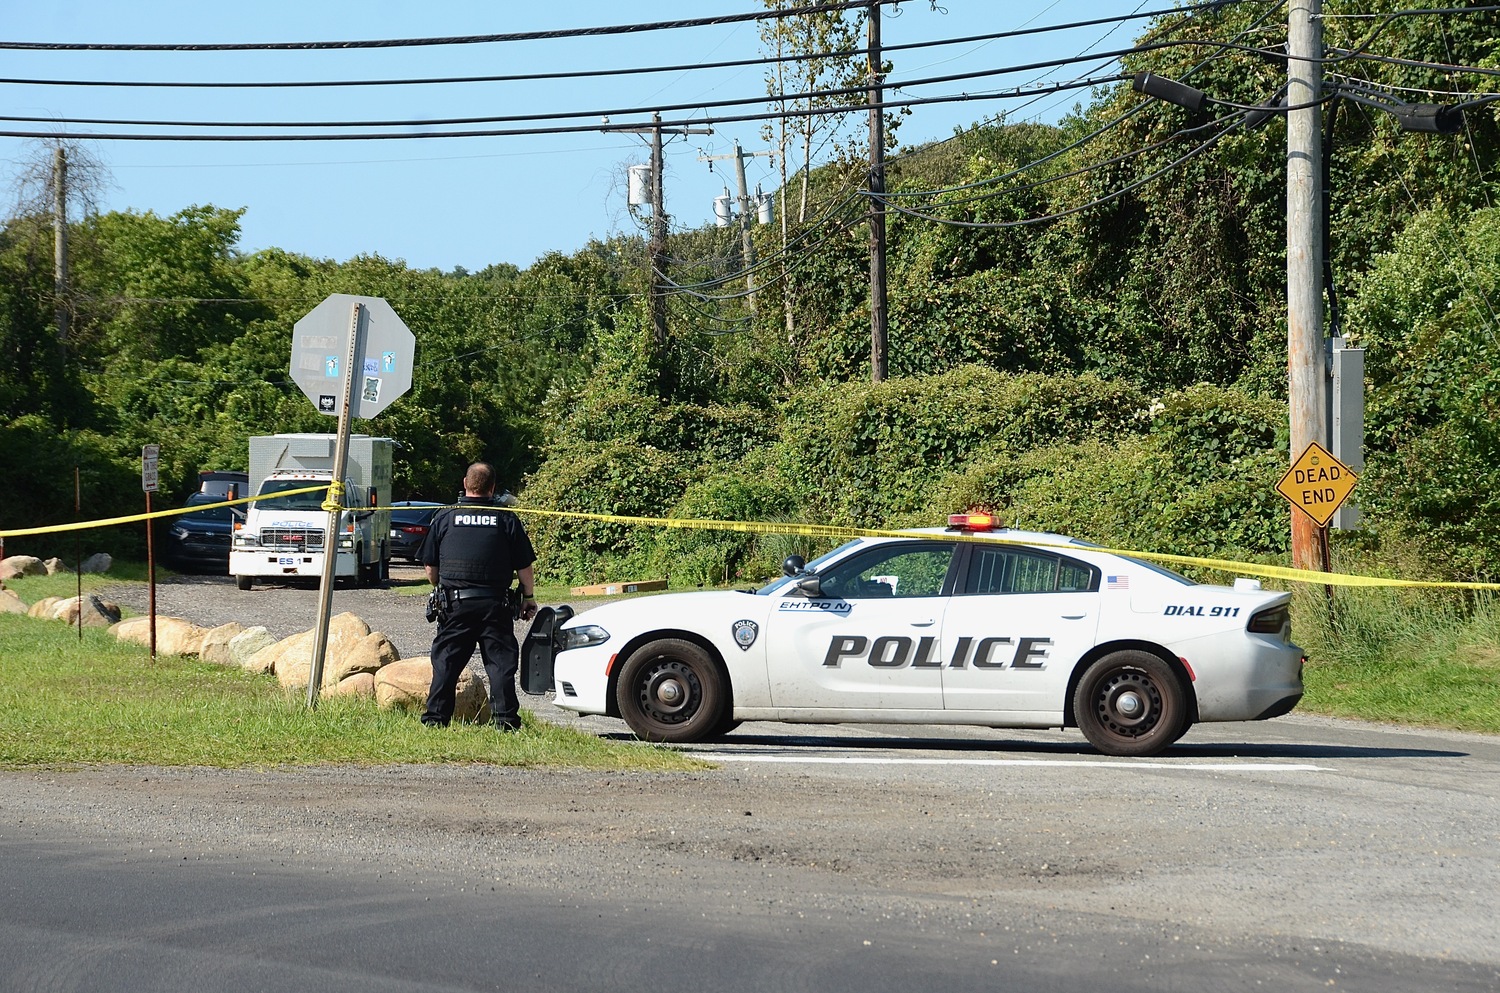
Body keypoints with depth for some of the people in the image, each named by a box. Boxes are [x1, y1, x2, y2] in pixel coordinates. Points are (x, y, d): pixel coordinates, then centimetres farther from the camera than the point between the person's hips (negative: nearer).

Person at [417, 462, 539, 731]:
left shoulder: (444, 517, 4)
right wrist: (529, 597, 17)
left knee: (446, 661, 7)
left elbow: (429, 567, 9)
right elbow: (524, 567, 2)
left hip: (455, 602, 1)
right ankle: (505, 720, -2)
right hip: (494, 605, -1)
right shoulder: (507, 520, 0)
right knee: (501, 662, 2)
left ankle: (435, 719, 6)